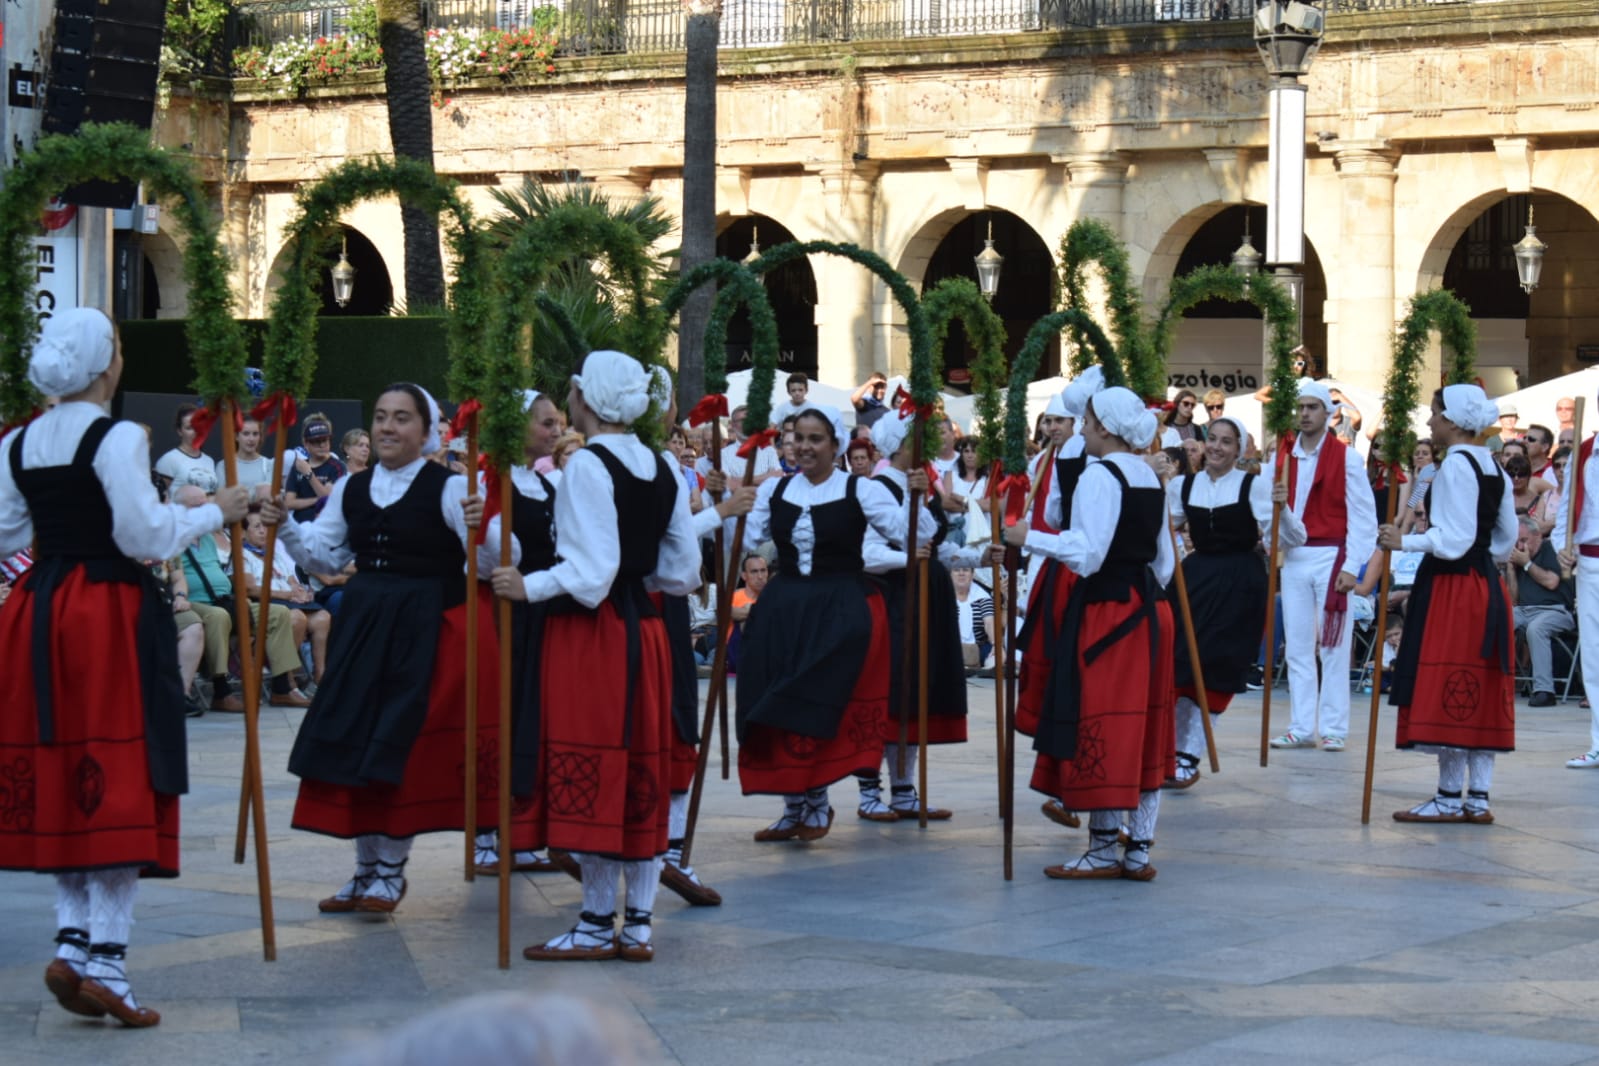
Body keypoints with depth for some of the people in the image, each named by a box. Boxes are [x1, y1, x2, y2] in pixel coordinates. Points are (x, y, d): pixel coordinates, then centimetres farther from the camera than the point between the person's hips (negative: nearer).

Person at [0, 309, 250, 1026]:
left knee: (58, 784, 13)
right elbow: (147, 536, -15)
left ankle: (73, 938, 7)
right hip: (112, 616, -6)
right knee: (118, 785, -4)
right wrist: (216, 512, -1)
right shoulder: (117, 439, -11)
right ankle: (103, 960, -8)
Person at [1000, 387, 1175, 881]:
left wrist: (1030, 538, -11)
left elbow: (1086, 554, -20)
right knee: (1143, 733, 9)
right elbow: (1164, 561, 15)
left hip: (1107, 612, -8)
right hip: (1148, 609, 8)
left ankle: (1103, 852, 2)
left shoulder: (1099, 475, -13)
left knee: (1100, 729, -2)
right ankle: (1139, 849, 12)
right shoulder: (1149, 478, 12)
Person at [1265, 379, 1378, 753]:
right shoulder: (1280, 455, 8)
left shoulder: (1346, 458, -3)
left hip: (1331, 558, -4)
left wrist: (1351, 566, -11)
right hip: (1293, 557, 4)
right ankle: (1301, 728, 10)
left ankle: (1334, 729, 1)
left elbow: (1362, 516, -5)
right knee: (1297, 648, 6)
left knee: (1333, 649, -2)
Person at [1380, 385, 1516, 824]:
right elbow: (1506, 539, 17)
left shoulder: (1455, 464, -13)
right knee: (1479, 692, 8)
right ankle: (1478, 799, 9)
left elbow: (1453, 538, -18)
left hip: (1452, 587, -9)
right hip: (1487, 585, 9)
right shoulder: (1494, 469, 13)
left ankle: (1449, 799, -2)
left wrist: (1405, 542, -14)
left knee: (1447, 692, -4)